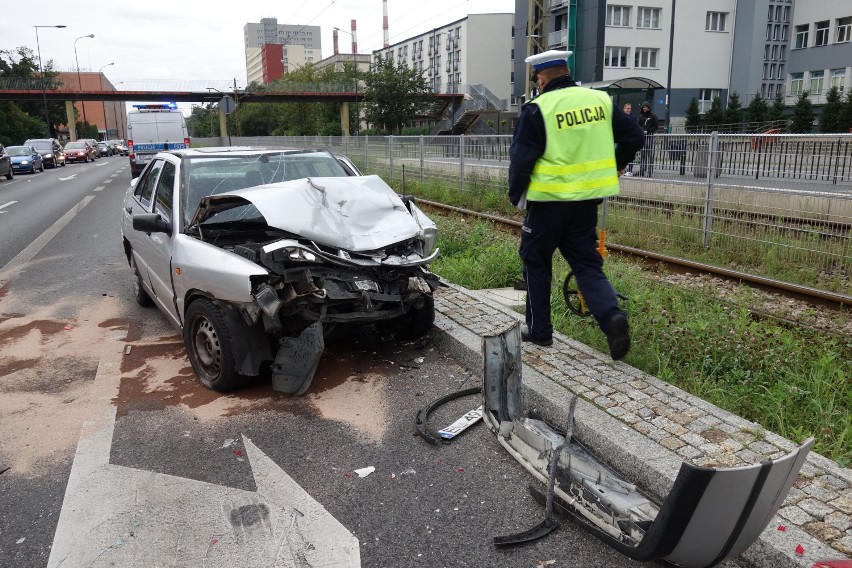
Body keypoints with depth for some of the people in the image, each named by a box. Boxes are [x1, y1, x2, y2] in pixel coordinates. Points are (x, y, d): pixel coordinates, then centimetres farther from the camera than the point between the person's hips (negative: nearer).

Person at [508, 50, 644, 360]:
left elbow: (521, 159, -11)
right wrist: (616, 165, 26)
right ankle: (611, 316, -10)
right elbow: (633, 136, 11)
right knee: (587, 263, 13)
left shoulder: (537, 109, -10)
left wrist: (516, 196, 3)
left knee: (536, 263, 12)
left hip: (548, 199, -4)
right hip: (587, 198, 5)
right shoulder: (600, 100, 6)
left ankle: (539, 330, 20)